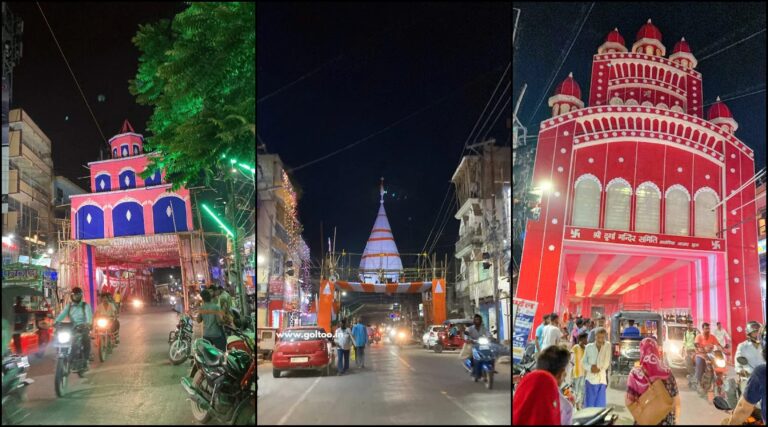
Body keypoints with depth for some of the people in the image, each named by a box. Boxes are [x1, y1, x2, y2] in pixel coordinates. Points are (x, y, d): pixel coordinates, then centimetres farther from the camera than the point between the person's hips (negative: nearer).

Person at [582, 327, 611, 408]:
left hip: (601, 380, 0)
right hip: (590, 380, 0)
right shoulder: (588, 347, 1)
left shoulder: (607, 345, 0)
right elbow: (583, 363, 5)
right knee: (589, 405, 3)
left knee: (600, 406, 3)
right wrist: (590, 368, -13)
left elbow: (606, 364, -3)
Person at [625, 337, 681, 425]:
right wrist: (675, 419, 15)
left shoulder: (636, 373, -16)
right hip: (667, 421, 2)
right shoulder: (667, 372, -9)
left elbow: (628, 402, -13)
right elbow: (676, 400, 0)